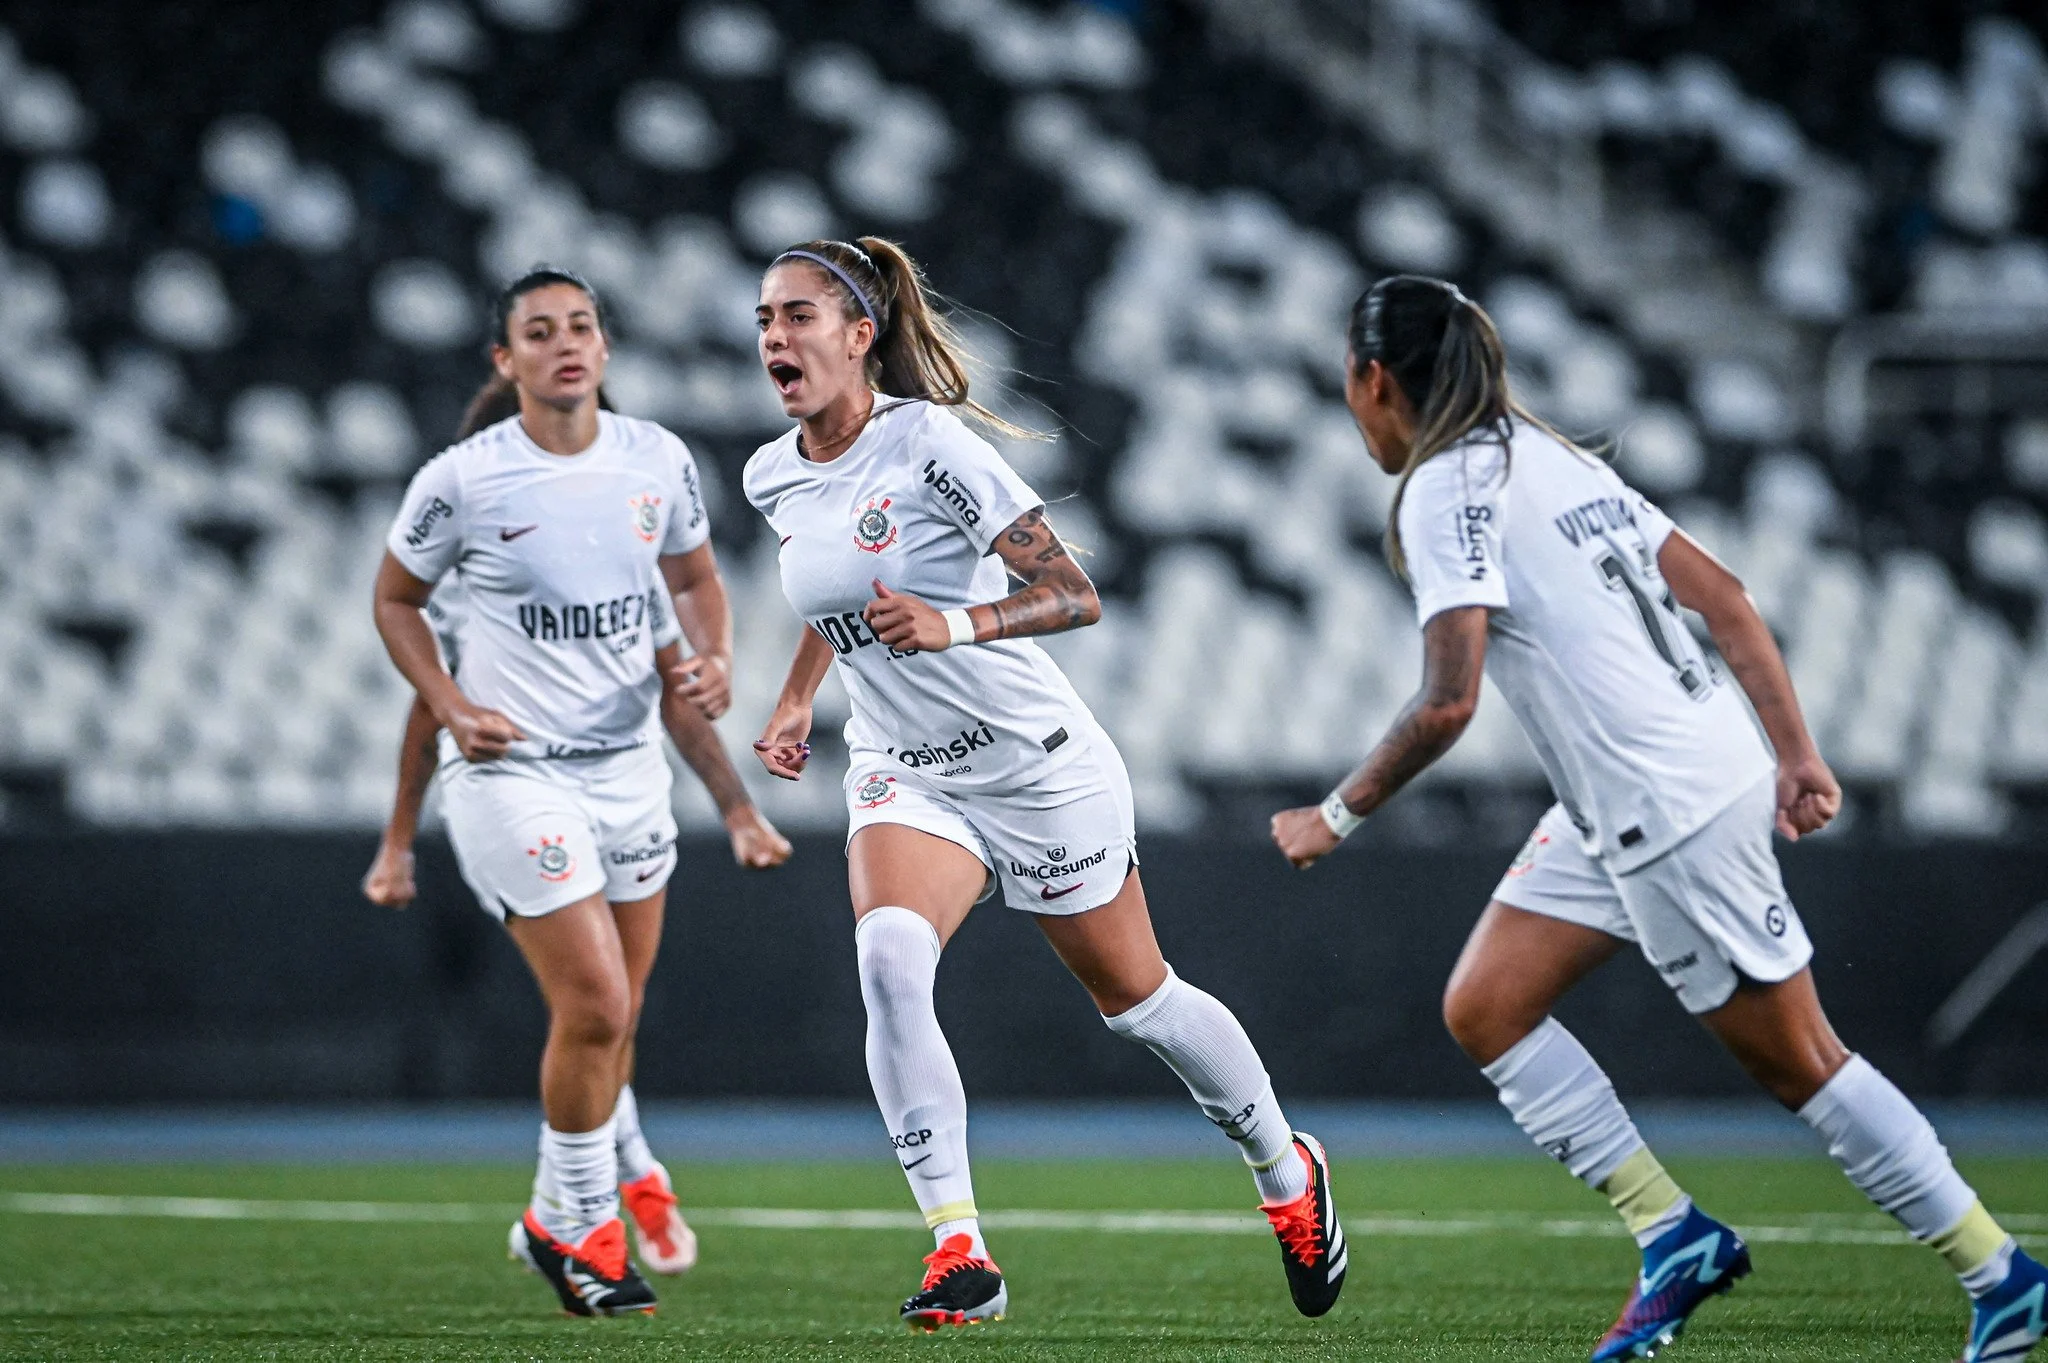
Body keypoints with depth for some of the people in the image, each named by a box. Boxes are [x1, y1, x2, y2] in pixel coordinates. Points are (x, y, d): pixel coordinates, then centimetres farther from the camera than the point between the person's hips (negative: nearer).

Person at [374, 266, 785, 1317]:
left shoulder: (656, 461, 1)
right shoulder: (460, 482, -11)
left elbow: (694, 577, 17)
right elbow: (395, 599, 4)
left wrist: (714, 662, -2)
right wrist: (449, 708, -8)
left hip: (628, 762, 5)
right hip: (511, 768, -5)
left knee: (612, 1016, 11)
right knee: (593, 1006, -13)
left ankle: (555, 1222, 30)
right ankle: (587, 1227, 6)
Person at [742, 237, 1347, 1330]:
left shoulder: (927, 443, -20)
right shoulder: (773, 478, 0)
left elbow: (1074, 595, -22)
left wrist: (954, 625, -36)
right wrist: (795, 702, 13)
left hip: (1039, 765, -4)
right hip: (904, 774, 4)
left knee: (1135, 1000, 10)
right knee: (888, 956, -26)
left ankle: (1286, 1171, 38)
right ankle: (959, 1252, -26)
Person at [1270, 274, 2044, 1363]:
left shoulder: (1445, 488, -14)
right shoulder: (1544, 454, 14)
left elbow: (1447, 703, -23)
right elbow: (1722, 596, 11)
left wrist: (1338, 815, -9)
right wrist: (1796, 754, 11)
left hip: (1676, 811, -10)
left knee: (1796, 1064, 0)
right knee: (1484, 1011, 8)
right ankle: (1672, 1233, 8)